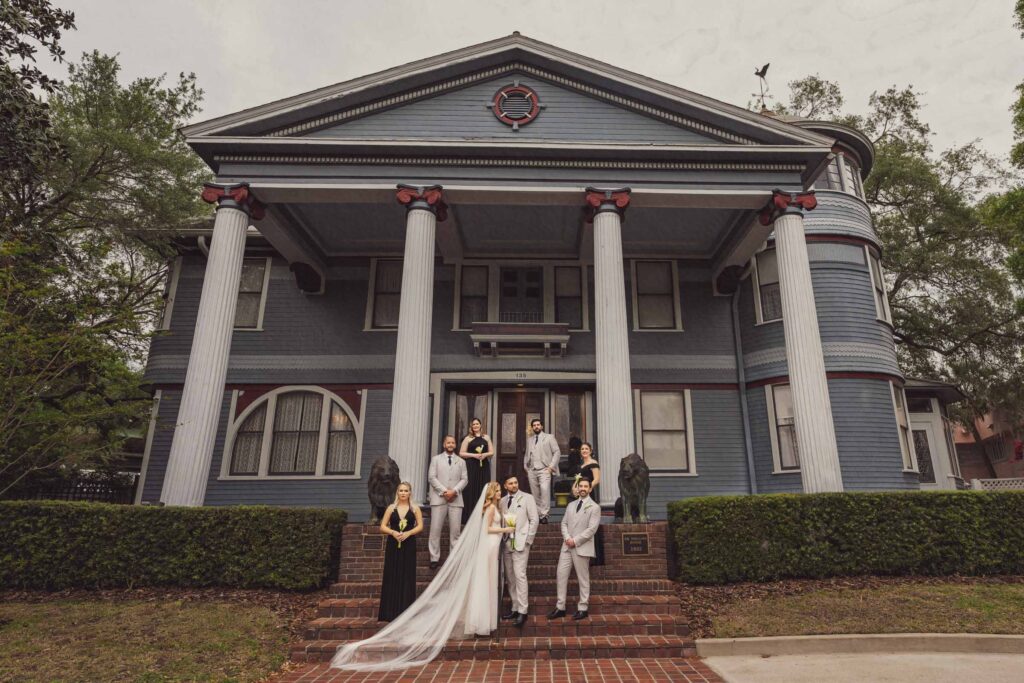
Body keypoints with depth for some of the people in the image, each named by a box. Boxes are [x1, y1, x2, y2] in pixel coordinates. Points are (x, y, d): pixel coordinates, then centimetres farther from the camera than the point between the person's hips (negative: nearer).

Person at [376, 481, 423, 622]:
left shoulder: (415, 508, 4)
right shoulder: (391, 508, 6)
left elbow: (420, 526, -1)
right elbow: (383, 526, 4)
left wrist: (408, 533, -16)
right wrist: (393, 532, -14)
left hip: (409, 545, -1)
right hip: (393, 545, 1)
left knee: (407, 576, 0)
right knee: (392, 576, 1)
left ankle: (405, 611, 9)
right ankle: (391, 612, 10)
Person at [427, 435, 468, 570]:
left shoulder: (461, 461, 16)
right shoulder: (436, 459, 11)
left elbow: (464, 479, 7)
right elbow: (431, 477, 0)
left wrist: (454, 491, -10)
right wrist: (444, 491, -11)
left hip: (456, 499, 1)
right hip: (439, 498, -1)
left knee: (455, 530, -1)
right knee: (435, 529, -3)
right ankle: (434, 558, 3)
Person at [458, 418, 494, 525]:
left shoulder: (486, 437, 14)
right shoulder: (468, 438, 6)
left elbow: (491, 452, 11)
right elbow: (461, 453, 1)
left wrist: (484, 454, -9)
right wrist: (474, 455, -11)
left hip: (484, 466, 2)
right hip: (471, 467, -2)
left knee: (483, 490, 0)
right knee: (471, 490, -4)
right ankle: (469, 516, 0)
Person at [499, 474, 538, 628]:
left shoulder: (527, 498, -1)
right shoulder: (502, 501, 9)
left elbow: (534, 519, -3)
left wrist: (528, 539, -7)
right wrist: (501, 538, -1)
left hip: (521, 543, -5)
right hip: (506, 543, 5)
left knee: (520, 575, -11)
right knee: (510, 577, 8)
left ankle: (522, 611, -6)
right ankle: (515, 608, 17)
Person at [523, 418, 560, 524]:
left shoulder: (549, 437, 7)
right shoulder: (529, 439, 19)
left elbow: (557, 452, 2)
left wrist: (551, 466, -6)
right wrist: (525, 467, 10)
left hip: (544, 470, -4)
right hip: (532, 471, 4)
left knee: (545, 490, -22)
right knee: (535, 494, 1)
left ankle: (544, 515, -19)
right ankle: (538, 514, 9)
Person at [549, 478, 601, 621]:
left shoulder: (594, 507, -3)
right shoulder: (571, 505, 15)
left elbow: (592, 529, -12)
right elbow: (564, 523, 12)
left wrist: (575, 541, -14)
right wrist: (567, 538, -7)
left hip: (582, 547, -5)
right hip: (567, 546, 5)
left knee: (583, 579, 4)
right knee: (561, 575, 3)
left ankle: (582, 608, 15)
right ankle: (560, 607, 12)